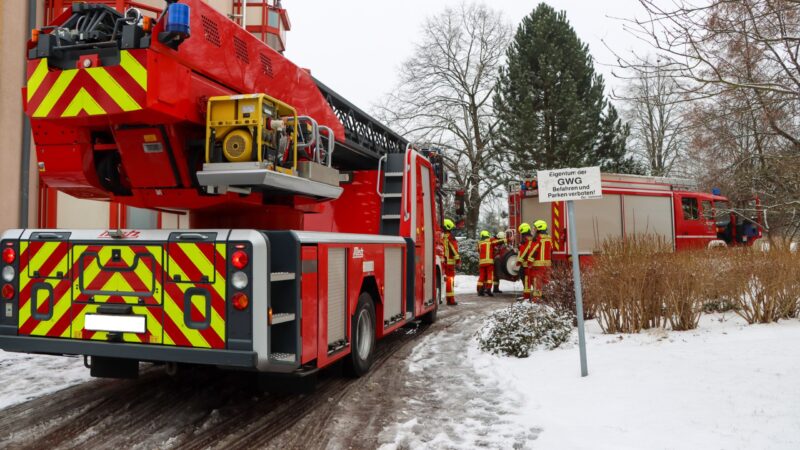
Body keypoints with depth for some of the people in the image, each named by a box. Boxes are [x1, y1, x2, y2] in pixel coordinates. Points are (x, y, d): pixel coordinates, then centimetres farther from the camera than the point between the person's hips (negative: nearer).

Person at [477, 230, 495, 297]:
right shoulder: (491, 241, 3)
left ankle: (480, 290, 7)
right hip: (489, 261, -4)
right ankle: (488, 289, -14)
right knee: (490, 275, -2)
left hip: (481, 262, 4)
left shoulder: (479, 243, 12)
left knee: (482, 276, 8)